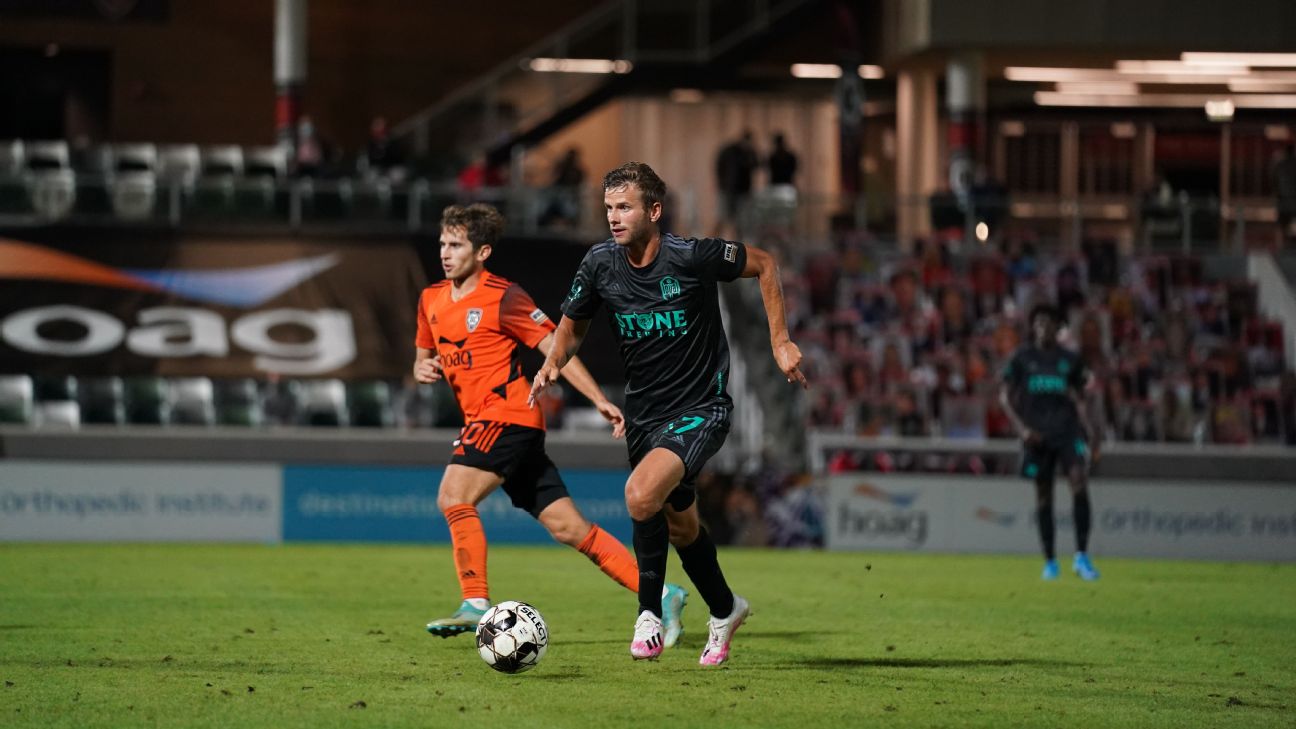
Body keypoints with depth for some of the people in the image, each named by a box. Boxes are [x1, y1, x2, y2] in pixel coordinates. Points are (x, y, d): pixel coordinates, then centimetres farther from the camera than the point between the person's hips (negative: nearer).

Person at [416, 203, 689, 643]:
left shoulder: (502, 297, -9)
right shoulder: (432, 300, 12)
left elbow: (555, 349, -10)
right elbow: (423, 357, 25)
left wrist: (599, 401, -15)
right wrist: (423, 369, 1)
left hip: (508, 417, -7)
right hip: (481, 421, 7)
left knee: (453, 497, -21)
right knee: (567, 527, 5)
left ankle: (476, 605, -15)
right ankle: (660, 594, 8)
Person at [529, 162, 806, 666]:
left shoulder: (692, 256, -20)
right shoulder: (600, 264, -7)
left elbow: (764, 264, -4)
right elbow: (573, 324, 10)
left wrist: (780, 341, -5)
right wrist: (553, 362, -11)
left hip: (700, 410, -6)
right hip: (644, 412, 6)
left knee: (642, 495, -28)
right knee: (680, 525, 18)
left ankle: (650, 613, -8)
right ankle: (724, 610, 44)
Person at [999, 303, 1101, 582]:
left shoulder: (1069, 360, 12)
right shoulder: (1022, 359, 6)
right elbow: (1005, 397, 4)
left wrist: (1089, 431, 4)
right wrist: (1022, 428, -9)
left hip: (1068, 430, 0)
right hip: (1037, 434, 0)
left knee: (1079, 481, -19)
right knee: (1043, 494, 4)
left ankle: (1082, 556, -22)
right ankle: (1050, 562, 14)